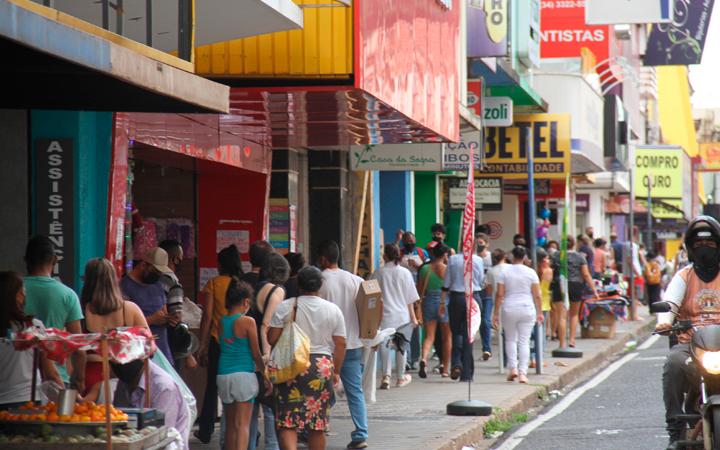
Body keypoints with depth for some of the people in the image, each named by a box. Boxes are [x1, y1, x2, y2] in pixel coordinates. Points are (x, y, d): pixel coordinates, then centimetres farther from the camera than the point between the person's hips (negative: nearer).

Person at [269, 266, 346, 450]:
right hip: (323, 366, 2)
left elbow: (272, 338, -4)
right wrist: (336, 371, 14)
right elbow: (340, 344, 4)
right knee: (317, 424, 10)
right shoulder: (333, 310, 4)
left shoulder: (285, 307, -1)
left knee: (287, 422, -3)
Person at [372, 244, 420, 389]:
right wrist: (413, 317, 9)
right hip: (402, 315, 1)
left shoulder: (378, 273, -4)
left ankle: (386, 375, -16)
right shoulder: (405, 272, -2)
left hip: (384, 315, -1)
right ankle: (401, 377, 24)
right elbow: (410, 298, 2)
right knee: (401, 345, 13)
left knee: (384, 344, 1)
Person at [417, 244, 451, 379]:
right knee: (447, 337, 12)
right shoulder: (447, 269, -8)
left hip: (429, 302, 2)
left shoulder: (425, 269, 2)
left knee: (429, 336, 3)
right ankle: (445, 369, 15)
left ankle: (424, 358, -25)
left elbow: (420, 290, 6)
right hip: (444, 302, -2)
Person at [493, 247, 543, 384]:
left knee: (510, 339, 16)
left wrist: (496, 313, 3)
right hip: (527, 309, 0)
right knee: (524, 341, 3)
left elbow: (499, 295, -3)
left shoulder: (505, 272, -1)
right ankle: (523, 373, -3)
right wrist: (539, 312, 9)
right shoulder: (531, 272, -1)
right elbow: (537, 295, -1)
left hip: (509, 310, 0)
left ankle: (513, 368, 3)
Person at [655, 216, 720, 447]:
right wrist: (664, 321, -25)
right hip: (689, 341, 0)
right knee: (674, 363, -33)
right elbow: (670, 301, -2)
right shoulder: (684, 276, 14)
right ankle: (675, 428, -25)